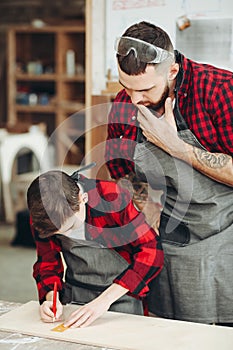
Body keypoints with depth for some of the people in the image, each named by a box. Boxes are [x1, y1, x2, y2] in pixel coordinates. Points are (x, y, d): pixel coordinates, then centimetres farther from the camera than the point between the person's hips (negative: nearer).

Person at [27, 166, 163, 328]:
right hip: (76, 294, 2)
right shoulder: (41, 216, -12)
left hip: (123, 292, -2)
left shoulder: (113, 198, -24)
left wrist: (104, 300, -30)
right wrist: (52, 298, -17)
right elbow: (47, 260, 3)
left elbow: (151, 251, -26)